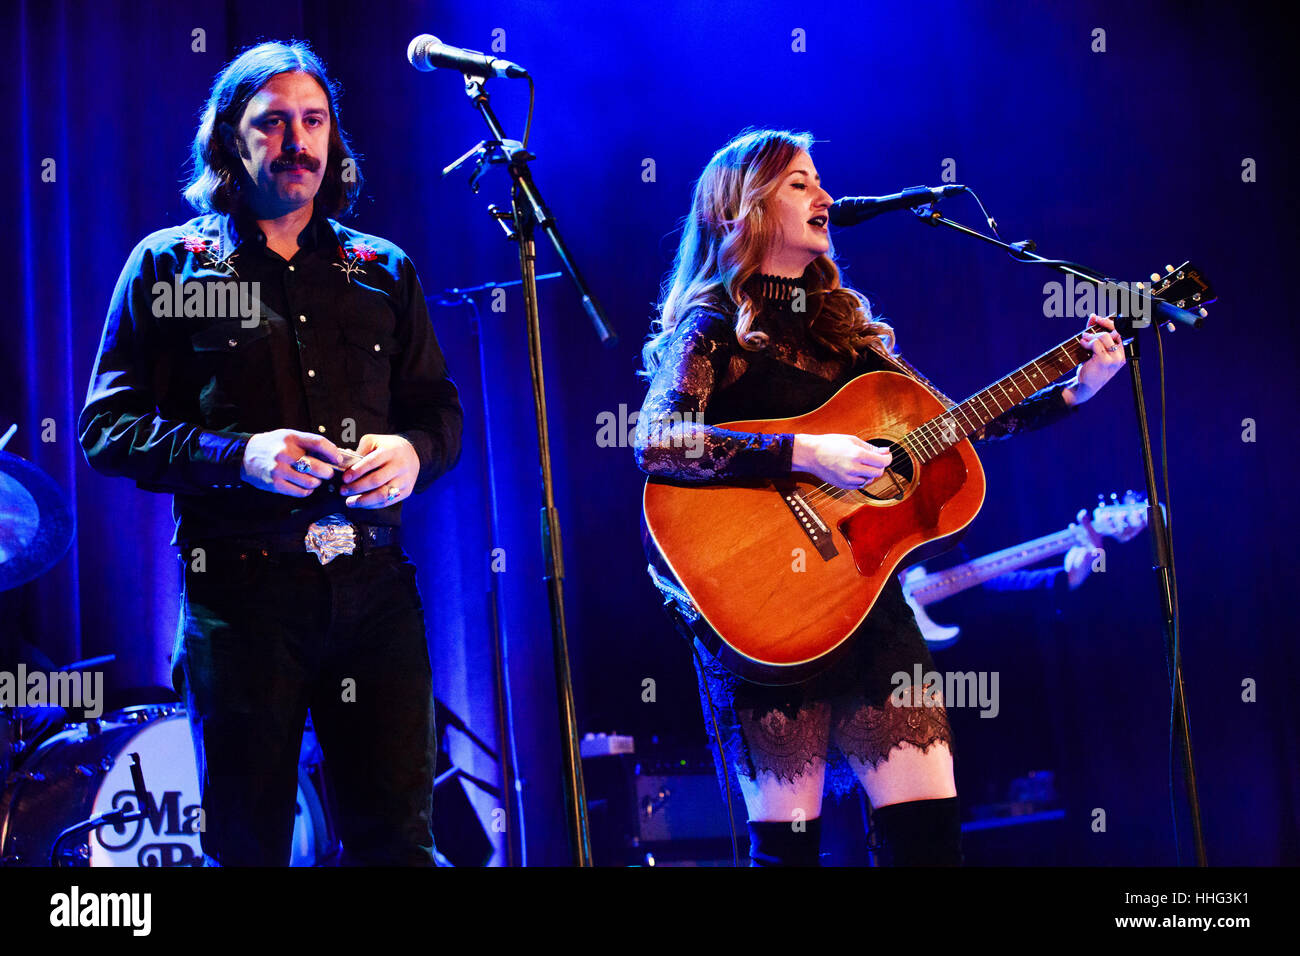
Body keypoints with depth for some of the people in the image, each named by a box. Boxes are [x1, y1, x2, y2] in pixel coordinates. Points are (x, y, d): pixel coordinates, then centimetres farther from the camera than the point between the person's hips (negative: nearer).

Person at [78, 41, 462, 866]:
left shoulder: (383, 270, 15)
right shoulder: (170, 265, 5)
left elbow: (441, 408, 18)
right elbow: (109, 428, -1)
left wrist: (412, 451, -6)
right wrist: (240, 456, -16)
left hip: (373, 581, 3)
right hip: (241, 585, -2)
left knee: (400, 839, 3)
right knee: (247, 843, 6)